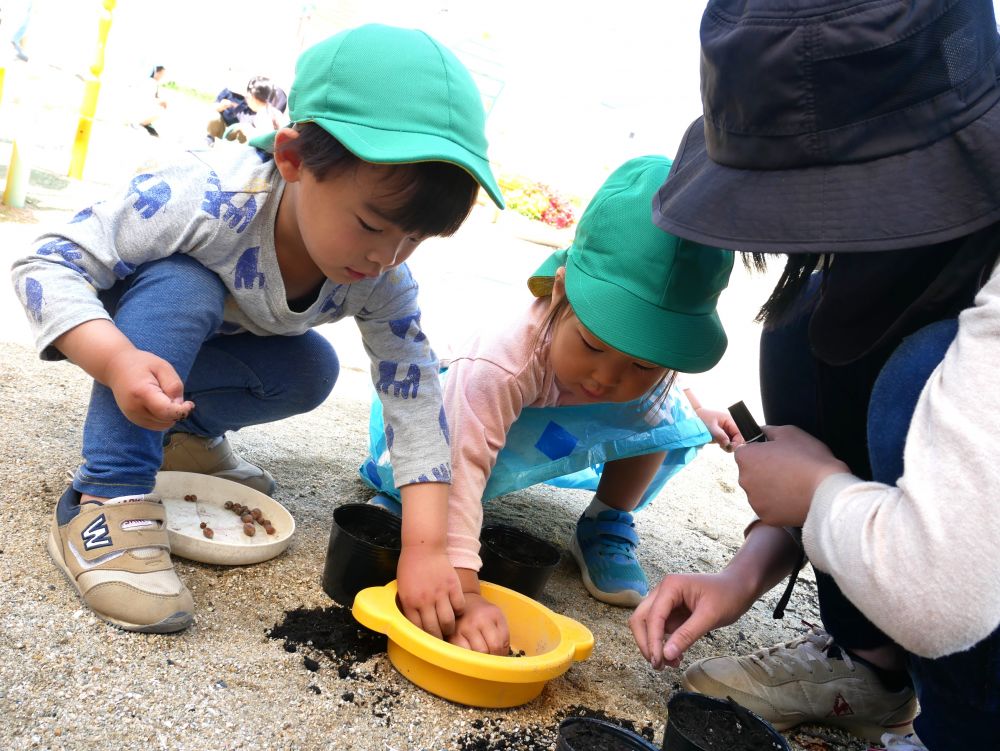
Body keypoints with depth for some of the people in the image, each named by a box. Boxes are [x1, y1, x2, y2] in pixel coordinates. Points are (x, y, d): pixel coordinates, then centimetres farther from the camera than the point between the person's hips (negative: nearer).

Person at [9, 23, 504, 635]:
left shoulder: (382, 283, -27)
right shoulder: (206, 199, -42)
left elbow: (416, 402, -27)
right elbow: (48, 265, -35)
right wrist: (118, 360, -53)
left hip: (208, 343, 4)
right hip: (120, 325, -4)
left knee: (313, 371, -18)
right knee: (180, 287, -35)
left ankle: (188, 432, 8)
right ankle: (108, 498, -28)